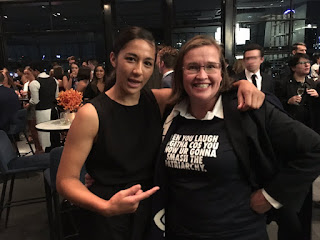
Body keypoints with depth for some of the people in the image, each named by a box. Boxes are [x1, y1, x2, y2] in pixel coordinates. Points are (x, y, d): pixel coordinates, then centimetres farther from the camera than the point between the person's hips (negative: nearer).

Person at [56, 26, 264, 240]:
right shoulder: (91, 114, -17)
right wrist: (106, 207, -31)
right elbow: (66, 179, -14)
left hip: (152, 214, 4)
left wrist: (242, 84, -19)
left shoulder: (159, 101, -5)